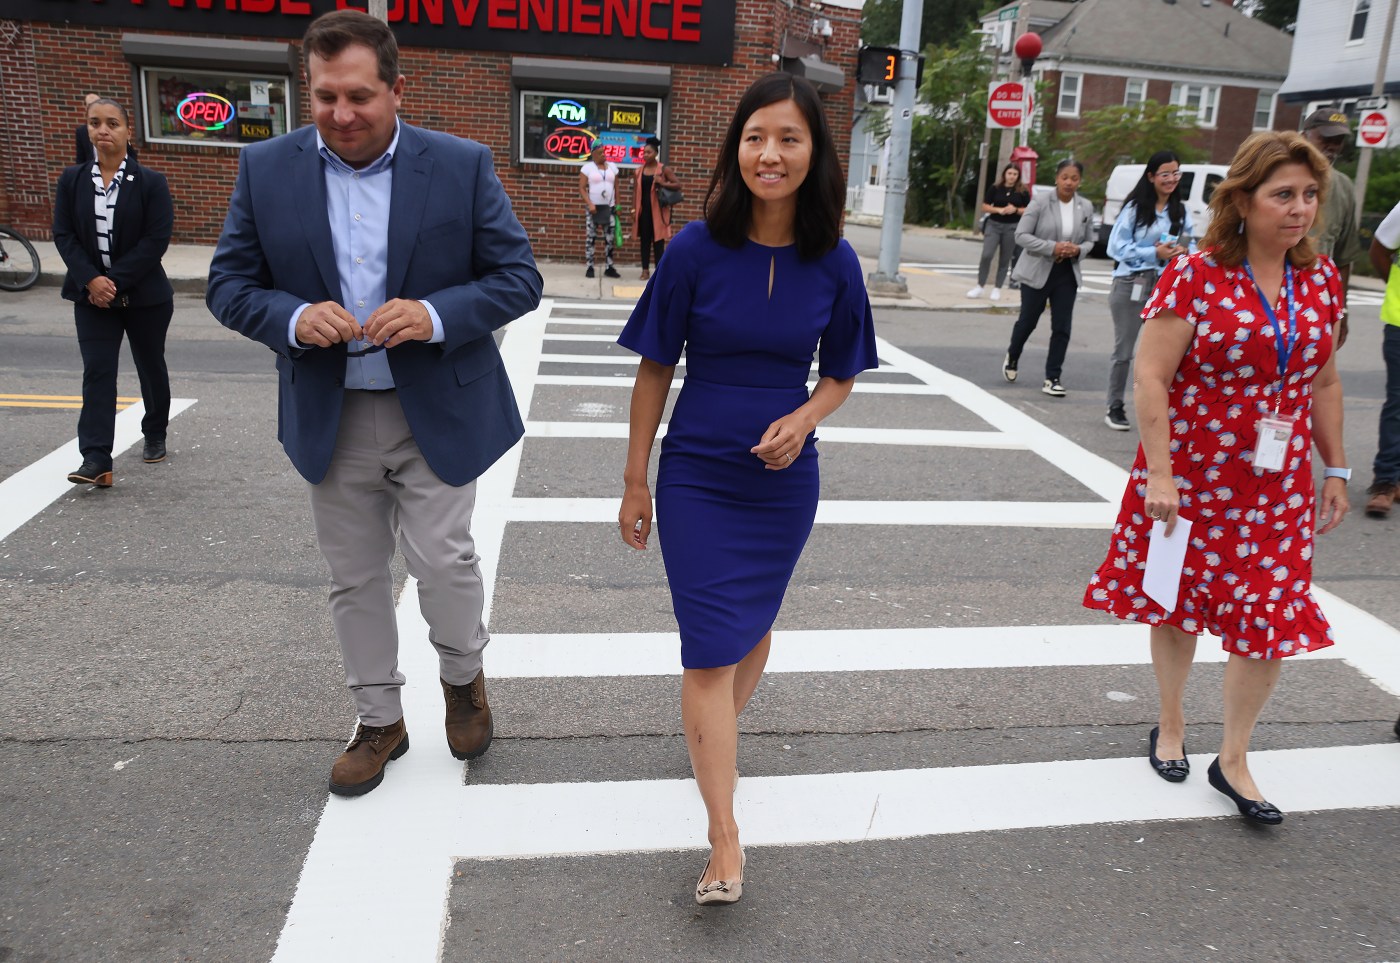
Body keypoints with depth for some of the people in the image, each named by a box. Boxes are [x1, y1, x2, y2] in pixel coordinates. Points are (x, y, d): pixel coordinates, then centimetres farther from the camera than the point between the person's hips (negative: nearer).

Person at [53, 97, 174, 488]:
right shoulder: (71, 180, 3)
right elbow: (64, 235, 0)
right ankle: (96, 460, -13)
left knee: (151, 367, 13)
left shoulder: (151, 182, -6)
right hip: (91, 294, 1)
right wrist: (91, 280, -16)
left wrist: (115, 280, -17)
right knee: (97, 371, -8)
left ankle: (155, 436, 34)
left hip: (144, 294, -1)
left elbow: (156, 240, -12)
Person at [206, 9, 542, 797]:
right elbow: (230, 286, 3)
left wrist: (436, 314, -22)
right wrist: (292, 317, -19)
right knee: (355, 579, 12)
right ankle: (380, 720, 32)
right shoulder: (266, 169, -1)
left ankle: (464, 674, 30)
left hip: (438, 412, -2)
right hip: (332, 418, 3)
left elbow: (519, 280, -6)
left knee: (444, 560, -3)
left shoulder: (463, 165, -6)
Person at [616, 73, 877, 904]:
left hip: (784, 476, 3)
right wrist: (635, 481, -1)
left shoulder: (834, 262, -5)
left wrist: (803, 419, -15)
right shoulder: (697, 250, -11)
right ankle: (726, 844, 1)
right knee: (710, 647, -5)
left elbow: (840, 375, 7)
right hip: (696, 475, -2)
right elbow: (655, 370, -3)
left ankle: (717, 733, 47)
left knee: (753, 624, 18)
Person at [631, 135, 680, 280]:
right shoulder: (639, 171, 8)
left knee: (658, 240, 0)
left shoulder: (664, 169, -2)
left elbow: (678, 185, -3)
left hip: (658, 209, -3)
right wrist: (633, 209, 3)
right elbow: (636, 191, 10)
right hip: (643, 209, 3)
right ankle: (645, 270, 12)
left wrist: (663, 183, -17)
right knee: (644, 239, 6)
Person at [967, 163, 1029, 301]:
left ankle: (997, 289, 13)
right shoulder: (995, 188, 2)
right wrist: (999, 210, -14)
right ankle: (980, 286, -1)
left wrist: (1016, 210, -15)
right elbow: (985, 207, 2)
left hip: (1012, 227, 0)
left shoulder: (1023, 192, 2)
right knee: (986, 255, -12)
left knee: (1005, 259, 5)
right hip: (994, 224, 0)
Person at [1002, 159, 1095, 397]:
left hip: (1067, 274, 3)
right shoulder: (1041, 202, -10)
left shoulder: (1086, 208, 2)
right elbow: (1021, 235, -12)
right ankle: (1012, 358, 39)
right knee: (1027, 321, 10)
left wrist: (1078, 250, -13)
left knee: (1062, 327, -1)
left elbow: (1089, 241, 11)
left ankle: (1053, 378, 8)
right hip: (1037, 272, -3)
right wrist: (1052, 247, -22)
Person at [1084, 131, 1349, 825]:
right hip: (1191, 476, -4)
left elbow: (1324, 383, 13)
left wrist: (1334, 471, 14)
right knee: (1178, 606, 11)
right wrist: (1159, 474, -18)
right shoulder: (1196, 275, -12)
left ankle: (1234, 760, 21)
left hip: (1279, 487, 5)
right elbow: (1151, 377, -14)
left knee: (1272, 620, 4)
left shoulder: (1321, 279, 5)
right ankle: (1170, 727, 34)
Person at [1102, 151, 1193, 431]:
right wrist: (1154, 254, -16)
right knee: (1123, 350, 6)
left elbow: (1191, 246, 11)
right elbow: (1116, 246, -8)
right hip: (1131, 284, -3)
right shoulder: (1135, 208, -3)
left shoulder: (1182, 212, 9)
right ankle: (1115, 408, 17)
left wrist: (1183, 252, -13)